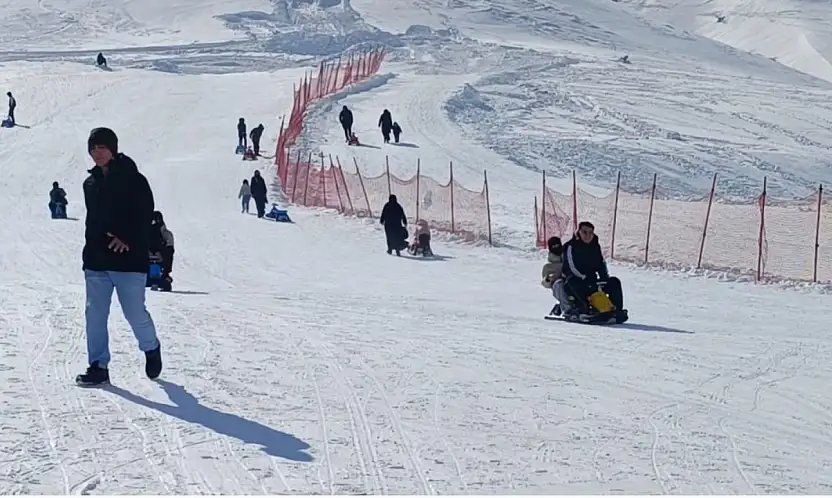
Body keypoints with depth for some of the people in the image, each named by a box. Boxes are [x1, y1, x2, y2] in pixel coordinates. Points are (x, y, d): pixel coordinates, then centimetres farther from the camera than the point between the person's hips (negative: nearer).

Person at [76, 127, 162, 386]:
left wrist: (127, 239, -23)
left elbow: (145, 216, -10)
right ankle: (98, 366, 8)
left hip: (129, 259, -6)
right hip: (96, 260, 6)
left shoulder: (134, 180, -5)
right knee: (95, 314, 1)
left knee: (135, 313, -3)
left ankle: (151, 349, 24)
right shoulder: (91, 183, 14)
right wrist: (90, 252, 16)